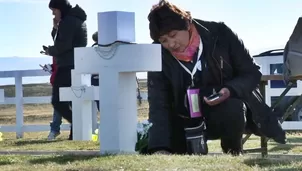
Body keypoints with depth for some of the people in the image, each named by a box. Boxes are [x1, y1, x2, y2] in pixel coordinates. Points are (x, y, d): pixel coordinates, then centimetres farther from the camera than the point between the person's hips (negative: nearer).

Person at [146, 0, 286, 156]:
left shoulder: (219, 34, -18)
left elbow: (252, 73, -8)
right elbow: (158, 104, -18)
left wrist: (230, 90, -31)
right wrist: (159, 148, -33)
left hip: (227, 110, -3)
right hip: (187, 121, 3)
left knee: (233, 109, -36)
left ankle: (233, 155, -6)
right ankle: (198, 152, 17)